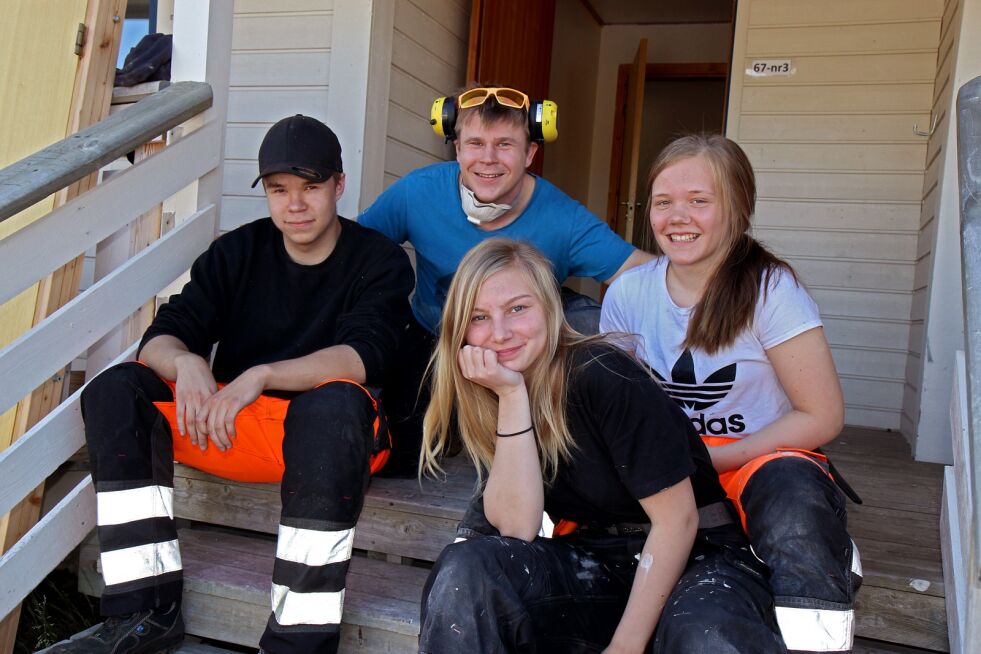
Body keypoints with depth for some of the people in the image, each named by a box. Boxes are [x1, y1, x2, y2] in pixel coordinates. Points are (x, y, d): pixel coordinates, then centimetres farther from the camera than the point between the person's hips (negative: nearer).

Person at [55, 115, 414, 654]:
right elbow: (159, 340, -1)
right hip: (233, 427, 5)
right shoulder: (238, 252, 9)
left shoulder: (380, 260, -2)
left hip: (327, 429, -4)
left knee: (335, 404, -38)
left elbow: (360, 358, -19)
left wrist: (261, 376, -34)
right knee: (115, 391, -15)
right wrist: (186, 363, -27)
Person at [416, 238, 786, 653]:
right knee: (464, 569, -21)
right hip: (592, 564, 5)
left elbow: (677, 517, -16)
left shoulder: (602, 375, -19)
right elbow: (517, 528, -14)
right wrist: (512, 396, -20)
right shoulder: (480, 401, -2)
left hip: (691, 558, -4)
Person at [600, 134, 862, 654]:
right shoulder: (628, 293, -2)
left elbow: (822, 417, -11)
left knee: (789, 488, -37)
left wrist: (704, 458, -15)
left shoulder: (769, 290, -12)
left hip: (764, 461, -3)